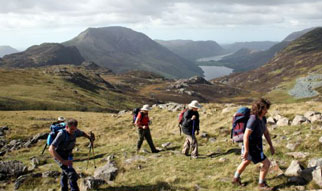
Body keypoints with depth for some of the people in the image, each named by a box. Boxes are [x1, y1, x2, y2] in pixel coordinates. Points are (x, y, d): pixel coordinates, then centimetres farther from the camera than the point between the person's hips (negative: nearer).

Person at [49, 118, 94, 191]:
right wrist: (63, 161, -42)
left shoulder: (75, 131, -13)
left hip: (68, 155, 7)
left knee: (65, 174, 23)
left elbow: (82, 133, 13)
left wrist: (90, 138, -7)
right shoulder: (62, 134, -33)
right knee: (72, 174, -19)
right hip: (59, 156, -7)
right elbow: (51, 149, -39)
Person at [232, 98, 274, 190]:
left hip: (256, 144, 10)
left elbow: (266, 132, 9)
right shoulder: (253, 119, -30)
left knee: (246, 162, 27)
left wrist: (271, 146, 9)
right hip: (251, 147, -10)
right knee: (266, 163, -3)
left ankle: (236, 179, 45)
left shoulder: (262, 118, -1)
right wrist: (246, 151, -27)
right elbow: (246, 136, -30)